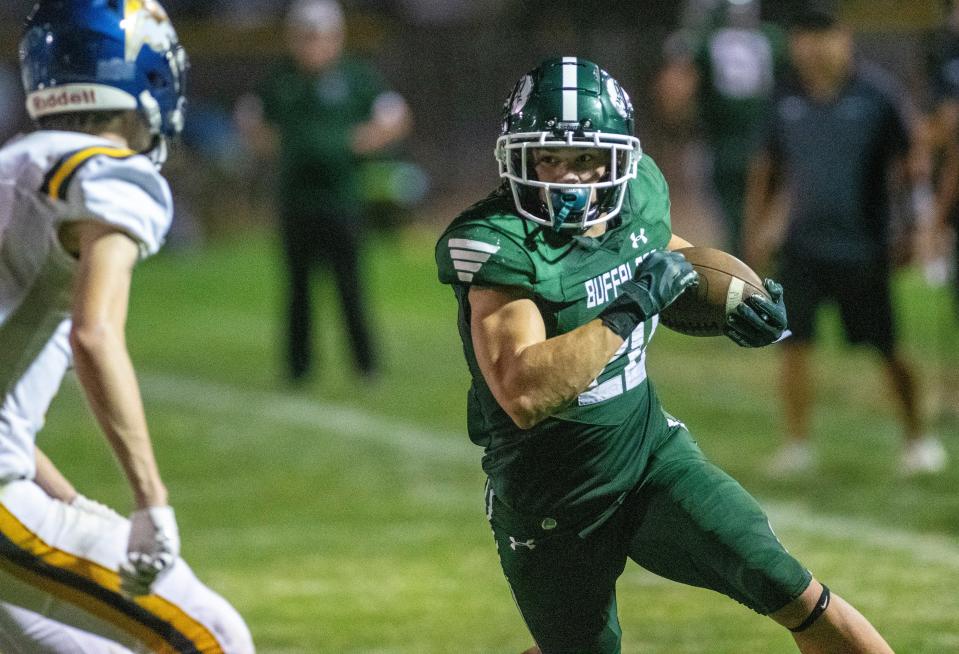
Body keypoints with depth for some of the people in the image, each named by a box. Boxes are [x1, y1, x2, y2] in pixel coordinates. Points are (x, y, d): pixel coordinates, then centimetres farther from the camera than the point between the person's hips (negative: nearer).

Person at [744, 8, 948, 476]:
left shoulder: (874, 94, -6)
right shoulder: (789, 103, 4)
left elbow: (902, 164, -2)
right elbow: (766, 173, 15)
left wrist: (909, 230, -5)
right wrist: (755, 234, 10)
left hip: (864, 245, -3)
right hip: (804, 242, 3)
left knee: (888, 348, 6)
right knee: (794, 344, -7)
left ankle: (917, 439, 23)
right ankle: (796, 445, 1)